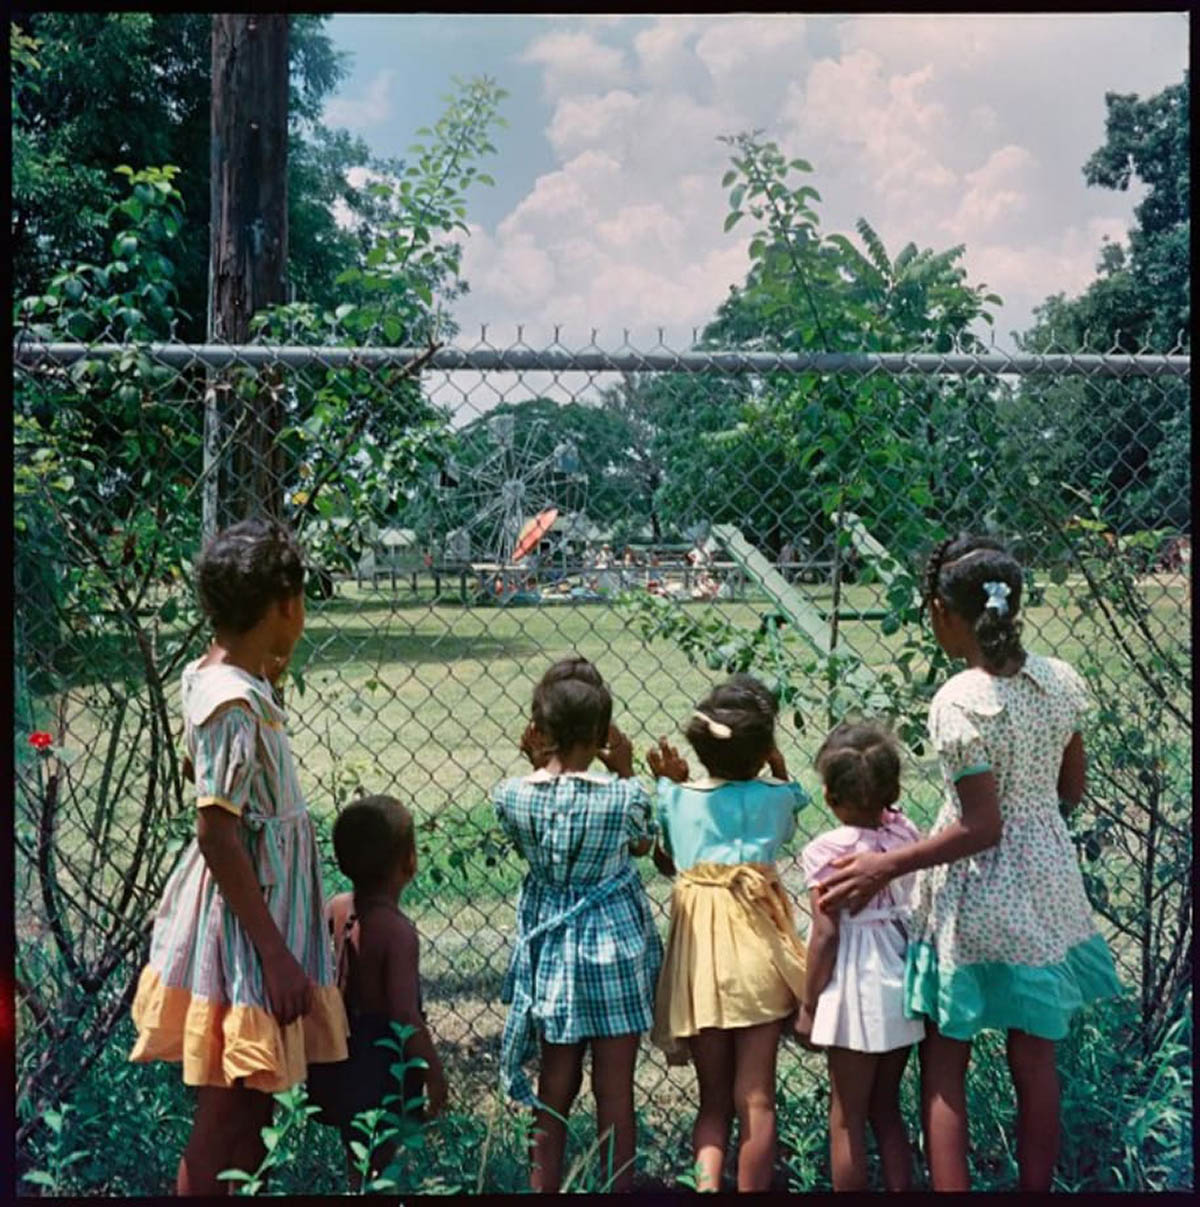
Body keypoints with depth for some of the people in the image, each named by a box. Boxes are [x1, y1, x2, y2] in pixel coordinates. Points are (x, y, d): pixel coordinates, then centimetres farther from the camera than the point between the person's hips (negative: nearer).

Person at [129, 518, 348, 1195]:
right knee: (228, 1124, 3)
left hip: (257, 906, 10)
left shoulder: (211, 676, 5)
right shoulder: (236, 703, -23)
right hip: (246, 918, -10)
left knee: (252, 1108, 20)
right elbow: (218, 837, -24)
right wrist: (275, 954, -22)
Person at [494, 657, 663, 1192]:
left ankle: (545, 1186, 25)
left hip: (551, 952, 3)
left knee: (554, 1087, 16)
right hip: (614, 950, -3)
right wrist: (625, 772, 1)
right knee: (615, 1090, 8)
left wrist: (537, 767, 4)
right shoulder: (623, 795, -17)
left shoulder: (512, 795, -11)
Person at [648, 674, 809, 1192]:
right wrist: (779, 770, 21)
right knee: (755, 1099, 6)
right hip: (754, 952, -2)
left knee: (712, 1100, 12)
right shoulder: (773, 796, -1)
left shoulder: (676, 797, 2)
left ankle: (705, 1181, -8)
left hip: (698, 953, 2)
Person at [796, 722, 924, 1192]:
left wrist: (808, 1004, -6)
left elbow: (826, 934, -15)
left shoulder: (828, 850, -15)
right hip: (902, 982, 6)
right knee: (886, 1108, 20)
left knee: (847, 1118, 7)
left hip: (855, 988, -6)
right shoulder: (906, 833, -1)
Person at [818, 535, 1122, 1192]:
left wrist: (884, 867, -15)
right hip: (1047, 885, 6)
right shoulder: (1060, 679, -3)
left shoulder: (958, 703, -21)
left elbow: (980, 827, -21)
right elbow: (1071, 790, 7)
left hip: (977, 897, -6)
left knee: (943, 1063, 9)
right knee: (1036, 1061, 16)